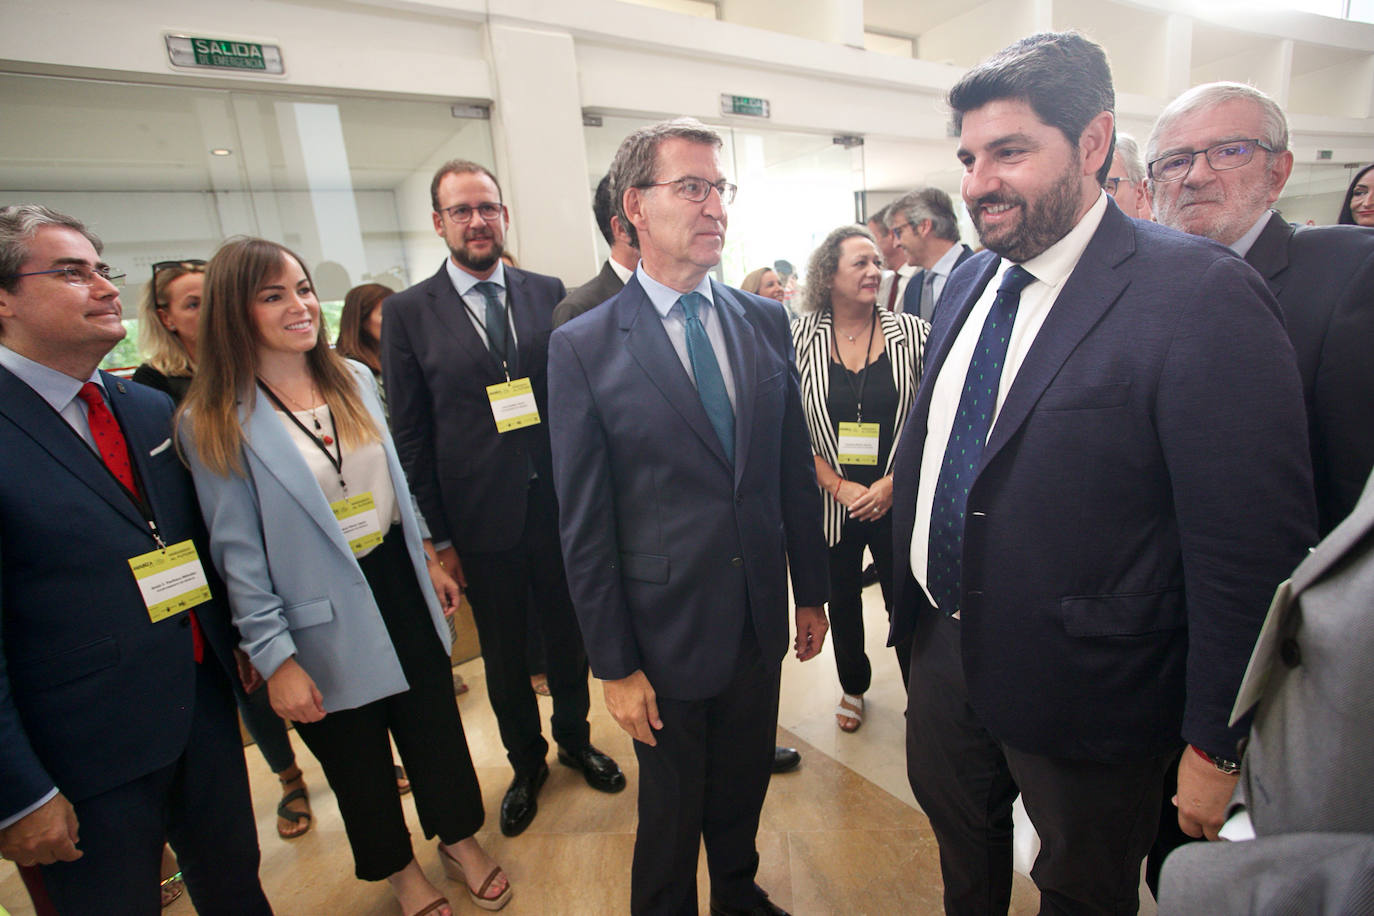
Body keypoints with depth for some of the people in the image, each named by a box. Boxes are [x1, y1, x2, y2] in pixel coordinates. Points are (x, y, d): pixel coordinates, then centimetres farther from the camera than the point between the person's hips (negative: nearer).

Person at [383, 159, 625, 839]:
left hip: (557, 503, 2)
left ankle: (575, 739, 46)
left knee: (569, 633, 18)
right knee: (503, 653, 17)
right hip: (481, 517, -1)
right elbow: (410, 434, -3)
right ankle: (526, 764, 42)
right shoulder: (408, 312, -3)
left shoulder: (548, 293, 2)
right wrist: (437, 534, -4)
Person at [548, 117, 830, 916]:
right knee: (672, 812, 18)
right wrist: (614, 666, -7)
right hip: (667, 632, -4)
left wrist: (811, 592, 9)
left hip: (762, 618, 4)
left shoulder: (767, 322, 1)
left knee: (746, 784, 25)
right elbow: (585, 524, -10)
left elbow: (796, 468, 5)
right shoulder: (583, 348, -12)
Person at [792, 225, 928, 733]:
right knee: (842, 601, 18)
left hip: (897, 501, -1)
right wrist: (838, 486, -12)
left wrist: (892, 484, -12)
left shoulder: (913, 332, -4)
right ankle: (853, 686, 43)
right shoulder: (800, 337, -5)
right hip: (830, 502, 1)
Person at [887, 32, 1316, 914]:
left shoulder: (1201, 294, -20)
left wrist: (1218, 743, -12)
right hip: (946, 644, 6)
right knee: (960, 840, 29)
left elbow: (1253, 549, -18)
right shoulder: (969, 281, 3)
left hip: (1082, 689, -6)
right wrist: (913, 593, 12)